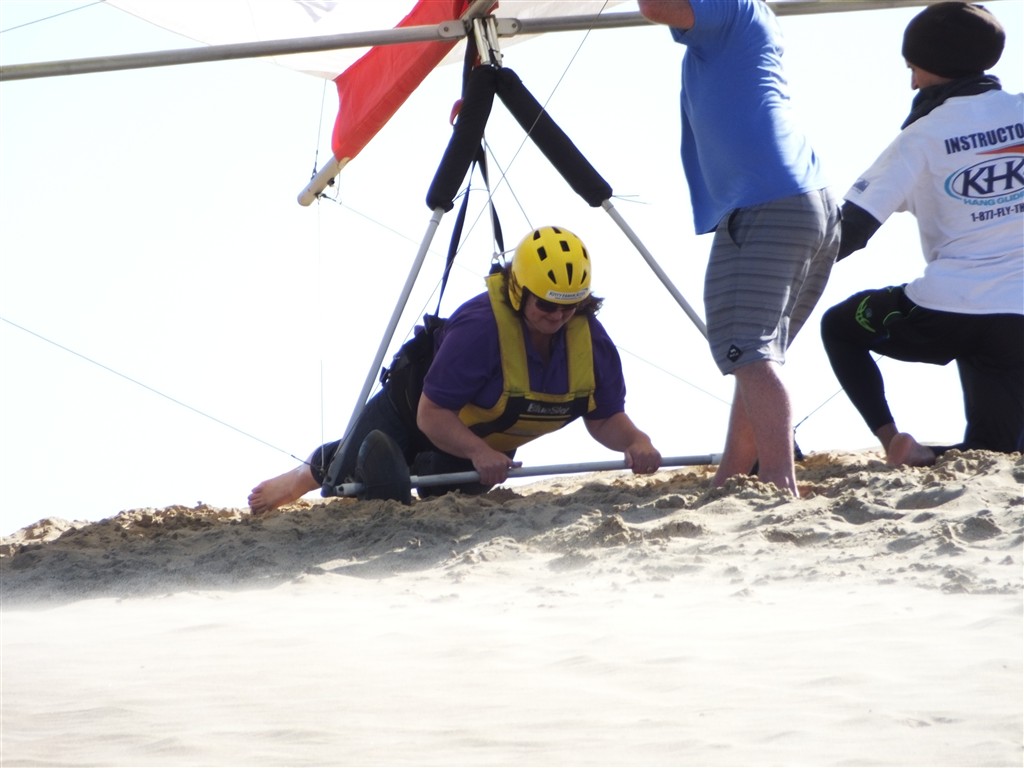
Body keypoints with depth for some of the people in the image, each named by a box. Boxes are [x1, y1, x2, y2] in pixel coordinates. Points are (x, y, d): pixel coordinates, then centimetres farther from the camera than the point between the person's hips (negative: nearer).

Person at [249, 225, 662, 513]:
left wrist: (635, 442, -37)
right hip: (414, 414, -5)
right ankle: (318, 469, 30)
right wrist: (478, 452, -52)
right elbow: (432, 415, -37)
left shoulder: (589, 337, -24)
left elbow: (606, 418, -16)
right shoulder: (480, 326, -39)